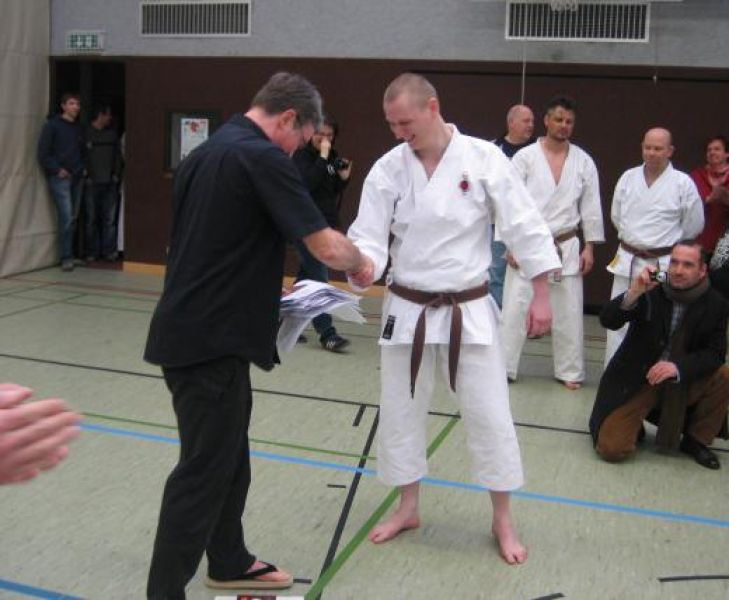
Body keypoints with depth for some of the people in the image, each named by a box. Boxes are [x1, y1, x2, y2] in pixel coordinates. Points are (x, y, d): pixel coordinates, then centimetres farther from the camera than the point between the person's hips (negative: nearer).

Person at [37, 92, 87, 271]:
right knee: (66, 216, -13)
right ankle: (66, 258, -9)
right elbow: (43, 152, -6)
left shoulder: (78, 128, 15)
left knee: (73, 218, 8)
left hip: (77, 178, 6)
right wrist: (57, 170, -11)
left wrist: (83, 167, 9)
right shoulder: (52, 125, -2)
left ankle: (69, 255, 15)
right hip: (60, 177, -6)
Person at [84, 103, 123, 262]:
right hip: (92, 183, -4)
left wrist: (116, 174, 6)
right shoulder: (86, 133, -1)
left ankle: (109, 251, 6)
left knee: (110, 218, 2)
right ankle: (92, 252, 9)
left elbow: (118, 155, 16)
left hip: (110, 183, 4)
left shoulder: (112, 133, 13)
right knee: (91, 219, 2)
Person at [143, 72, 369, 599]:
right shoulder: (262, 158, -15)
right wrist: (361, 265, 3)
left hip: (189, 330, 10)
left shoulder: (206, 152, 13)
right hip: (211, 340, -10)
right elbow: (328, 247, -17)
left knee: (229, 455, 21)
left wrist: (261, 284, 19)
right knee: (204, 468, 1)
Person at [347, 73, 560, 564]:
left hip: (469, 310, -2)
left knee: (489, 414, 4)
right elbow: (369, 236, -5)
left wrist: (541, 295, -6)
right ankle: (408, 508, 33)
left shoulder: (484, 158, -11)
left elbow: (525, 226, -6)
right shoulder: (388, 169, -5)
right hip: (407, 309, 3)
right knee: (400, 411, 12)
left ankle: (503, 519, 24)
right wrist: (363, 267, -29)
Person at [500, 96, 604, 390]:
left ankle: (570, 371, 22)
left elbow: (591, 206, 7)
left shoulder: (584, 161, 4)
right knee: (515, 308, -1)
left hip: (566, 247, 2)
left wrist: (589, 248, 3)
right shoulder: (525, 157, -5)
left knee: (568, 312, 8)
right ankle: (503, 367, 11)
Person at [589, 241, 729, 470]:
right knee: (612, 448, -19)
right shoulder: (650, 292, -9)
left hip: (683, 383, 3)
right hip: (635, 381, -2)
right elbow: (608, 321, -19)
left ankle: (696, 440, 0)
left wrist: (679, 366, -26)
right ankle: (635, 424, 19)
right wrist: (634, 292, -36)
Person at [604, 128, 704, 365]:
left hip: (663, 265, -3)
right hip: (627, 262, 3)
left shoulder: (683, 183, -7)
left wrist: (662, 245, 9)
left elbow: (693, 225, 2)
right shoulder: (628, 178, 3)